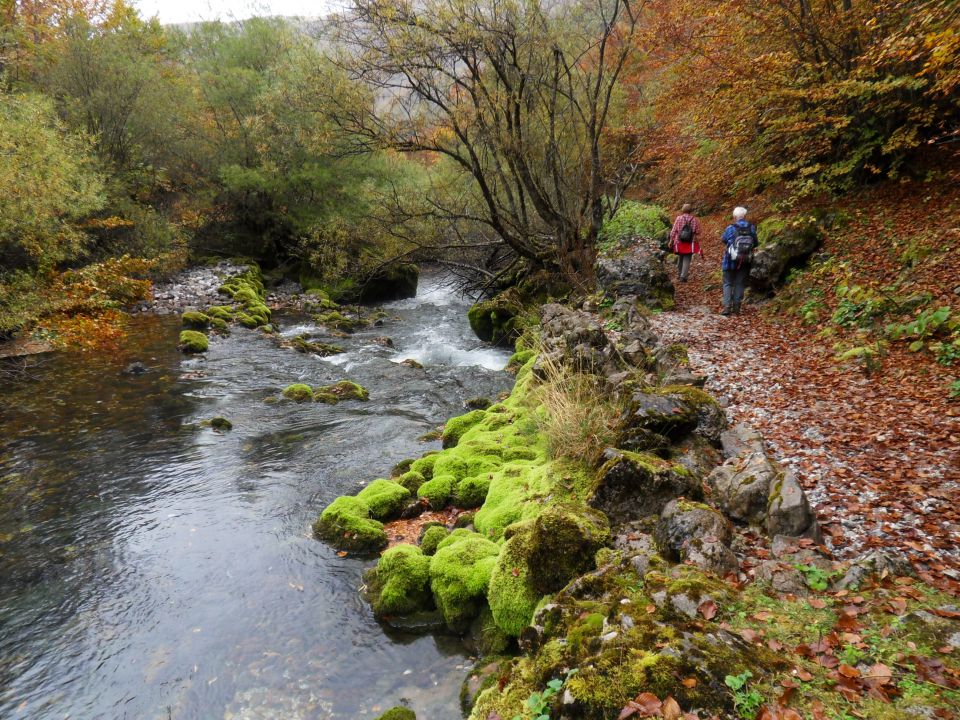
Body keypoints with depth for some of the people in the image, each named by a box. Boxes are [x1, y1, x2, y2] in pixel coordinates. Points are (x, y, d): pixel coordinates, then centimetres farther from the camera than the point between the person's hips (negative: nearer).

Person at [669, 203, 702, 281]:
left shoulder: (679, 218, -5)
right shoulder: (694, 220, -3)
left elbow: (673, 231, -5)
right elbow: (698, 233, -1)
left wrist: (671, 241, 3)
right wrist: (697, 243, 10)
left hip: (679, 243, 1)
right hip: (690, 244, -1)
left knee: (680, 258, 18)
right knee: (687, 260, 2)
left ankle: (680, 273, 31)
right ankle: (683, 276, -5)